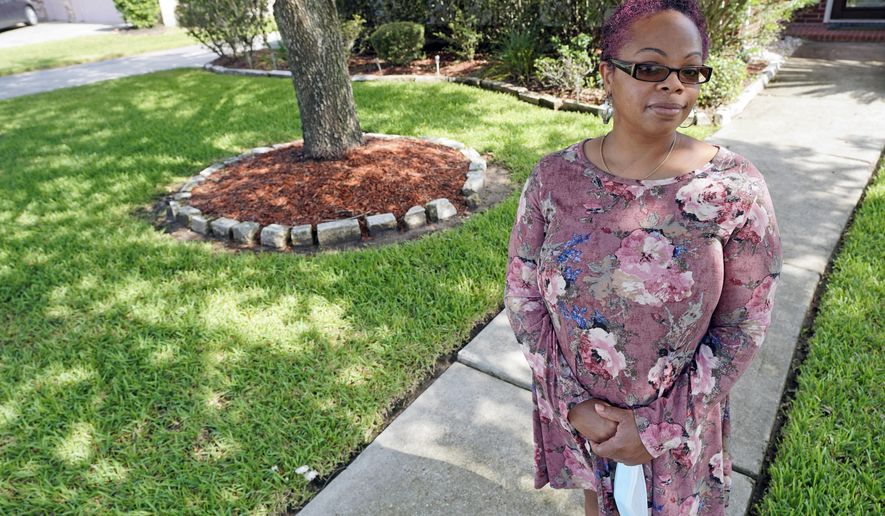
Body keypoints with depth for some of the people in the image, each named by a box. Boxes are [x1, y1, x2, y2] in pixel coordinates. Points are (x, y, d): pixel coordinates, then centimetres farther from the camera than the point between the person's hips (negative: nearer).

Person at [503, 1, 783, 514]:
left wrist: (658, 426, -13)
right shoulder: (553, 177, -14)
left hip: (678, 418, -1)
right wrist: (573, 404, -12)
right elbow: (523, 295, -8)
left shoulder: (736, 187, -17)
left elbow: (743, 326, -12)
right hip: (574, 409, 2)